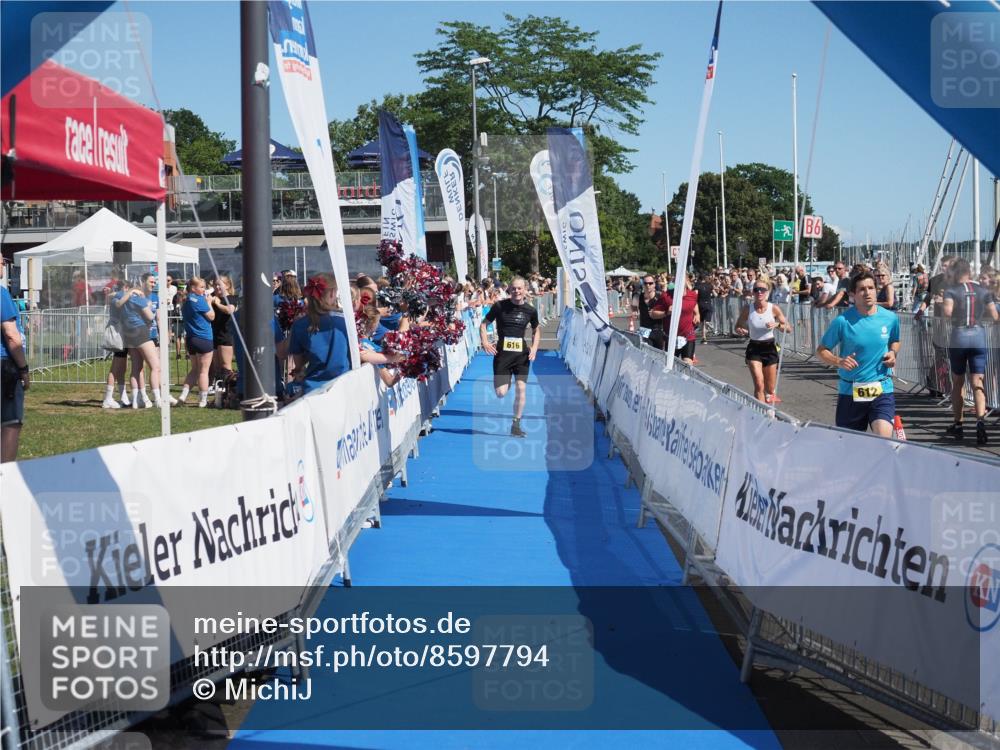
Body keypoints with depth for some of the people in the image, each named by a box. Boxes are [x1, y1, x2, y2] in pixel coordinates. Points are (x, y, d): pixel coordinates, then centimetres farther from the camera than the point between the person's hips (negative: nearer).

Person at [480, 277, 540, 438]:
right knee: (501, 393, -6)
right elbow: (484, 324, 4)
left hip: (522, 354, 2)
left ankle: (516, 425, 7)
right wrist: (485, 342, -11)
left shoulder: (530, 310, 1)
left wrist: (534, 347, 2)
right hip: (502, 353, -2)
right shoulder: (499, 306, -5)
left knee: (521, 388, -5)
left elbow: (537, 330, 17)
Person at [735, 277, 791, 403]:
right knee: (759, 384, -18)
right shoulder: (747, 309, -9)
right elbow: (738, 326, 6)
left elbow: (788, 328, -3)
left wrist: (777, 325, -22)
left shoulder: (774, 308, -9)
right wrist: (740, 331, -17)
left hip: (770, 347, 1)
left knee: (770, 389, 11)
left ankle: (769, 394, 48)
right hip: (754, 349, -1)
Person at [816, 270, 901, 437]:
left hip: (882, 390, 1)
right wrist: (838, 361, -17)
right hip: (850, 392, 0)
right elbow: (821, 350, 2)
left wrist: (893, 353, 0)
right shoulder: (842, 321, -7)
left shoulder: (890, 318, 2)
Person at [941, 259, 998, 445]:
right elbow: (994, 315, 4)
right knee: (977, 383, -3)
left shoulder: (951, 291, -3)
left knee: (958, 383, 13)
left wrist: (941, 306, 2)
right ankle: (981, 419, -26)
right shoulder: (983, 291, 5)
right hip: (979, 338, 1)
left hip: (958, 338, -1)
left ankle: (958, 425, 20)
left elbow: (947, 311, -20)